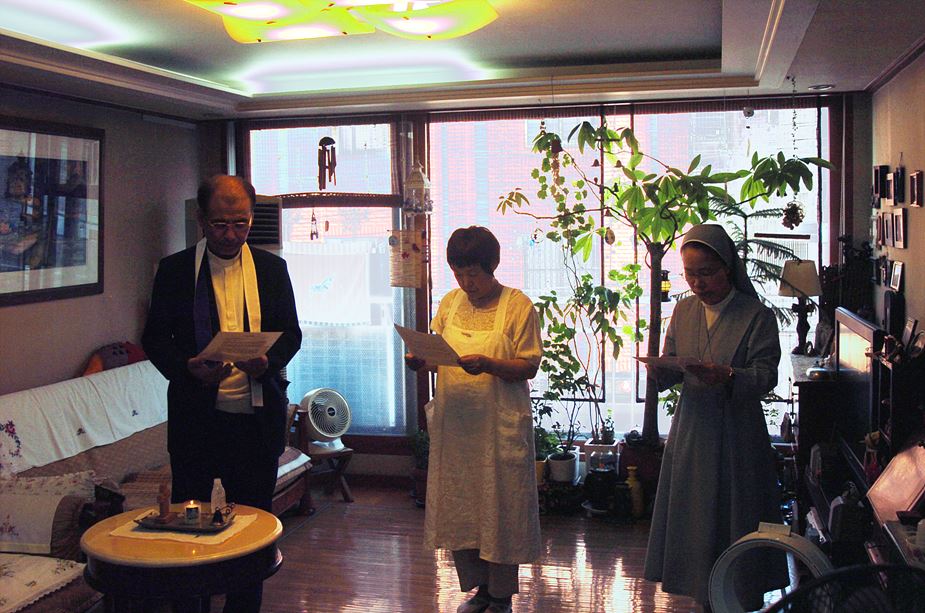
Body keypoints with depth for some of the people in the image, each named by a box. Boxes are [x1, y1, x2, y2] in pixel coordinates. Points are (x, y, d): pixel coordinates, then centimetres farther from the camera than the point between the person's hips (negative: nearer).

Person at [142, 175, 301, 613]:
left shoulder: (272, 268, 6)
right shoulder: (175, 269, 1)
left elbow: (291, 333, 8)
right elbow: (154, 337, 1)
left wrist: (270, 360, -14)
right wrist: (187, 367, -18)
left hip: (257, 416, 2)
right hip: (195, 416, -1)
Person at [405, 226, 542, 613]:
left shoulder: (518, 304, -5)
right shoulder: (450, 303, 10)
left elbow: (529, 367, -7)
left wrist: (487, 364, -23)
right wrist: (419, 361, -7)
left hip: (500, 424, -4)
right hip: (454, 422, 5)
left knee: (500, 506, 3)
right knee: (458, 507, 10)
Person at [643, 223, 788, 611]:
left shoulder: (757, 316, -7)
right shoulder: (684, 311, 9)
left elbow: (765, 376, -14)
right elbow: (668, 373, 11)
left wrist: (727, 376, -33)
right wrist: (663, 370, -13)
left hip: (736, 437, -5)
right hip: (690, 433, 5)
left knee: (734, 522, 1)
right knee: (693, 519, 10)